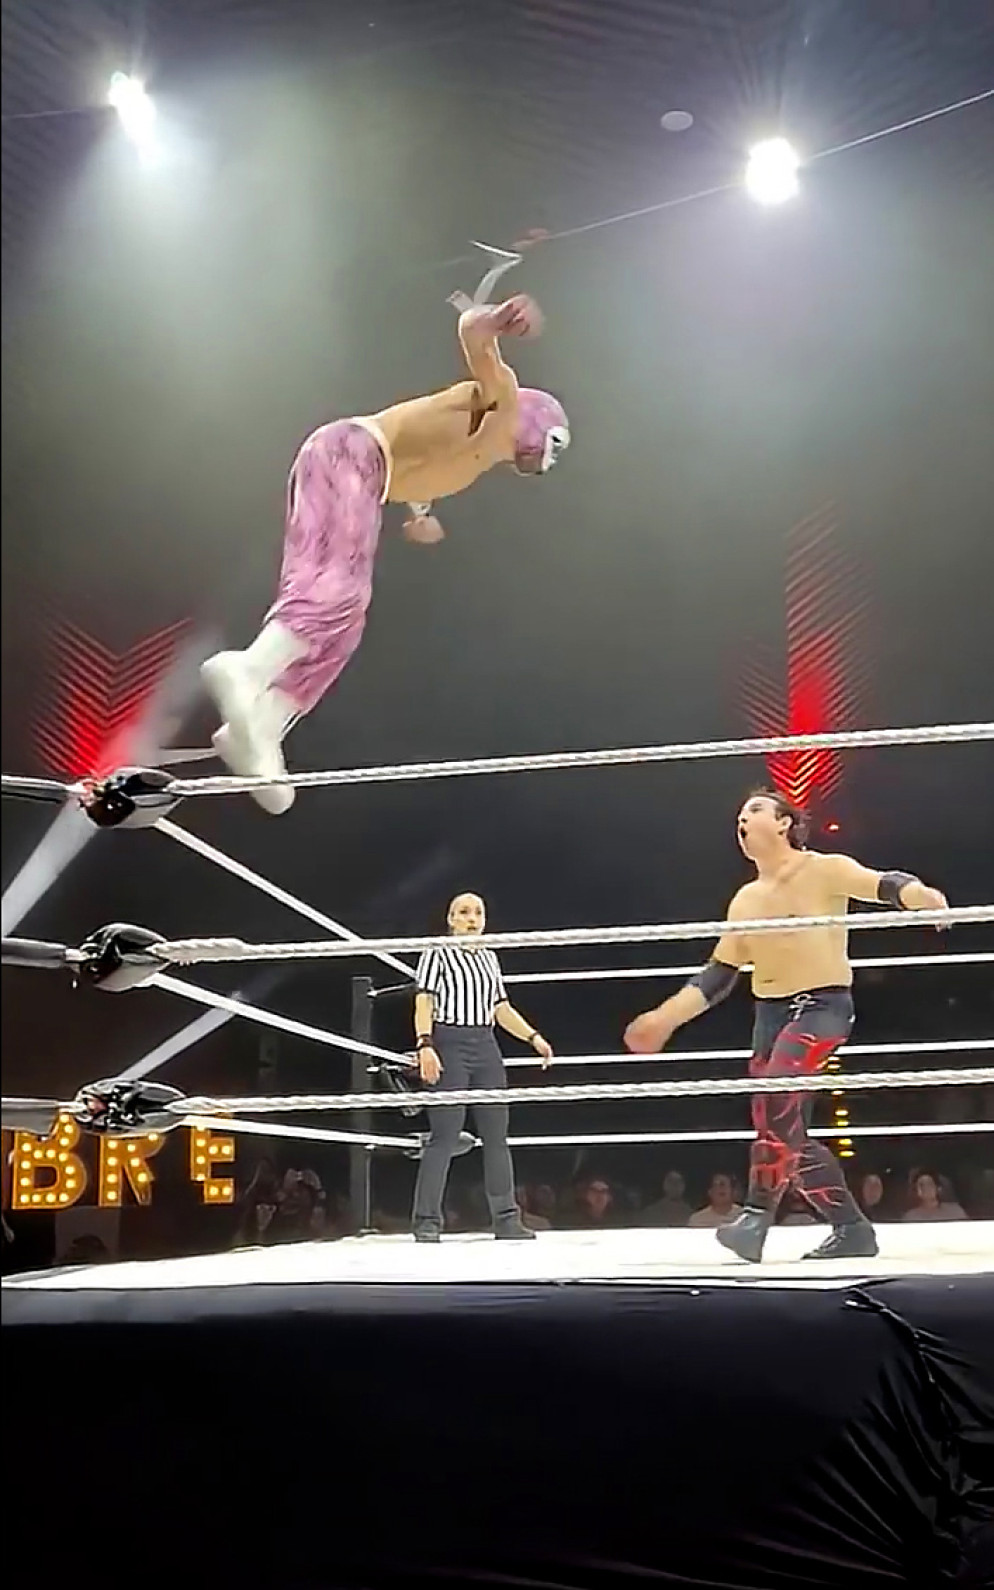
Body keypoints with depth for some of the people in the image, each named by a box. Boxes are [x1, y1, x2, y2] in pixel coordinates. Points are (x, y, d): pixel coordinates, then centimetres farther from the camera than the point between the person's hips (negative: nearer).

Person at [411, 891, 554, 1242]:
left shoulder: (489, 958, 18)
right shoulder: (437, 954, 0)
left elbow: (502, 1010, 21)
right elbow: (424, 1004, -8)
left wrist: (534, 1037, 11)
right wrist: (424, 1045, -21)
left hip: (485, 1049, 6)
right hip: (448, 1046, -6)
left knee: (496, 1134, 5)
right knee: (445, 1135, -9)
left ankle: (506, 1217, 11)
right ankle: (427, 1220, -3)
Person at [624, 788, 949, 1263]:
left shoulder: (823, 870, -4)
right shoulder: (745, 901, 14)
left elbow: (884, 885, -19)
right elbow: (717, 976, 18)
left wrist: (922, 896, -42)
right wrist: (664, 1019, 11)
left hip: (823, 1005, -8)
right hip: (769, 1014, 8)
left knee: (776, 1093, -27)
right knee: (788, 1134, 6)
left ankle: (757, 1215, -23)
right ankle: (852, 1229, 15)